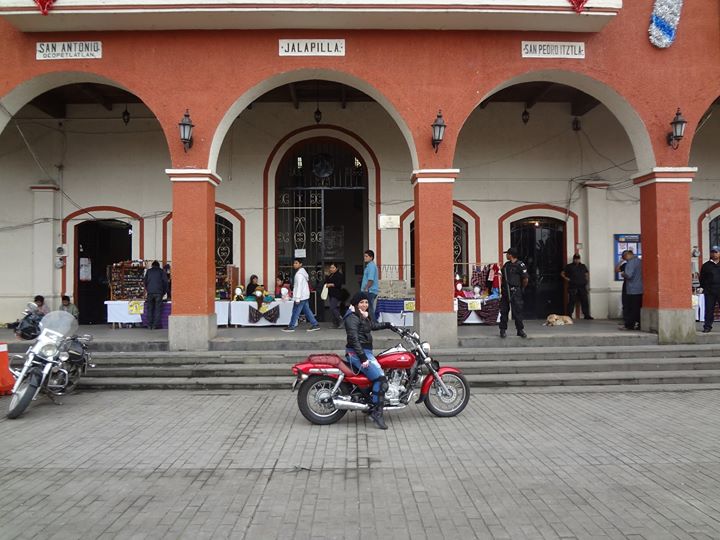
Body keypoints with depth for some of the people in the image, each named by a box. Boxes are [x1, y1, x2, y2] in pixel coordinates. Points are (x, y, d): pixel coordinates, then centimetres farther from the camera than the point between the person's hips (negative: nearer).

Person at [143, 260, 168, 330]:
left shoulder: (148, 271, 17)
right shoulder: (161, 271, 12)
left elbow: (144, 281, 16)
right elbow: (165, 281, 5)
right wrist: (164, 292, 13)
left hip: (150, 292, 2)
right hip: (158, 292, -2)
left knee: (149, 309, 8)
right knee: (158, 308, 1)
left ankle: (149, 325, 5)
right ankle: (155, 325, -4)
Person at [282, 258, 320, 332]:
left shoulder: (299, 274, -16)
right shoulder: (303, 272, 15)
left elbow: (299, 286, -22)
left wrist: (297, 298, -23)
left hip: (301, 297, -10)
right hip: (305, 296, 10)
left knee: (295, 312, -2)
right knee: (307, 311, 11)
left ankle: (291, 327, 5)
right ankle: (315, 324, 10)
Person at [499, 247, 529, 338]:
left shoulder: (520, 265, -9)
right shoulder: (506, 265, 13)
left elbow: (525, 279, -10)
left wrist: (521, 288, 3)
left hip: (515, 292, -6)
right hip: (505, 291, 6)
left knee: (517, 311, -2)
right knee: (503, 311, 7)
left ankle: (520, 330, 7)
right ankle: (503, 330, 13)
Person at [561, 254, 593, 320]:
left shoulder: (583, 266, 18)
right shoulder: (569, 266, 8)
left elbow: (587, 273, 30)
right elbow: (562, 273, 10)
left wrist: (586, 279, 12)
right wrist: (567, 279, -3)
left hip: (582, 286, 3)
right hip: (573, 287, -3)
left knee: (584, 301, 1)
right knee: (572, 301, -6)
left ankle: (586, 315, 6)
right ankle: (569, 315, -3)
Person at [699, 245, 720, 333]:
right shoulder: (706, 266, 9)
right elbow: (702, 279, 11)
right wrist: (704, 287, 0)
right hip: (709, 292, 0)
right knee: (709, 309, 2)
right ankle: (707, 327, 8)